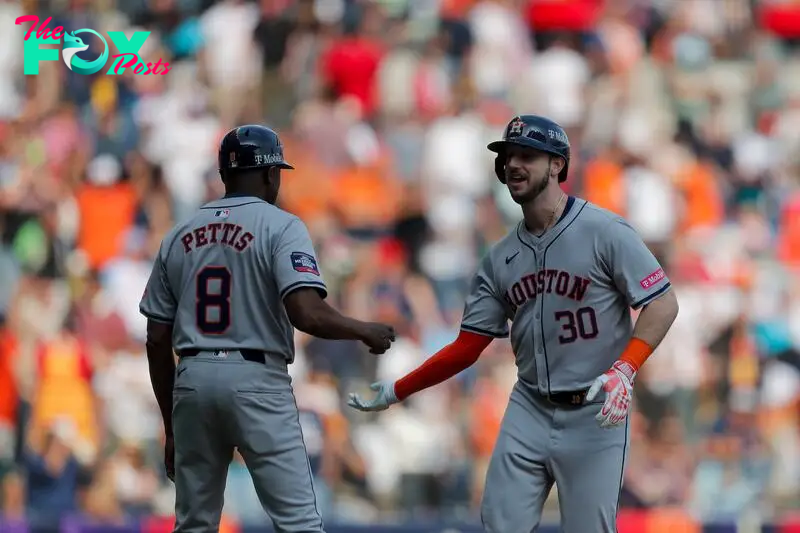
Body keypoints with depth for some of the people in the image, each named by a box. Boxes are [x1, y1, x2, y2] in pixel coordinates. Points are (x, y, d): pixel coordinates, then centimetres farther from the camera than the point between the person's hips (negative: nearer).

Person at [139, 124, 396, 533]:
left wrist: (171, 428, 19)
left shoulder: (179, 236, 13)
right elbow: (307, 314, -19)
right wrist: (364, 331, 0)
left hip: (192, 378, 5)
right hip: (256, 380, -5)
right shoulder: (280, 226, -3)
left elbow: (157, 341, 12)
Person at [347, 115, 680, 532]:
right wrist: (396, 393, 5)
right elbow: (467, 348, 11)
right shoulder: (500, 258, 9)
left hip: (594, 414, -5)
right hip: (529, 409, 5)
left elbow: (663, 304, -11)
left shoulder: (604, 232, -8)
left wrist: (624, 370, -25)